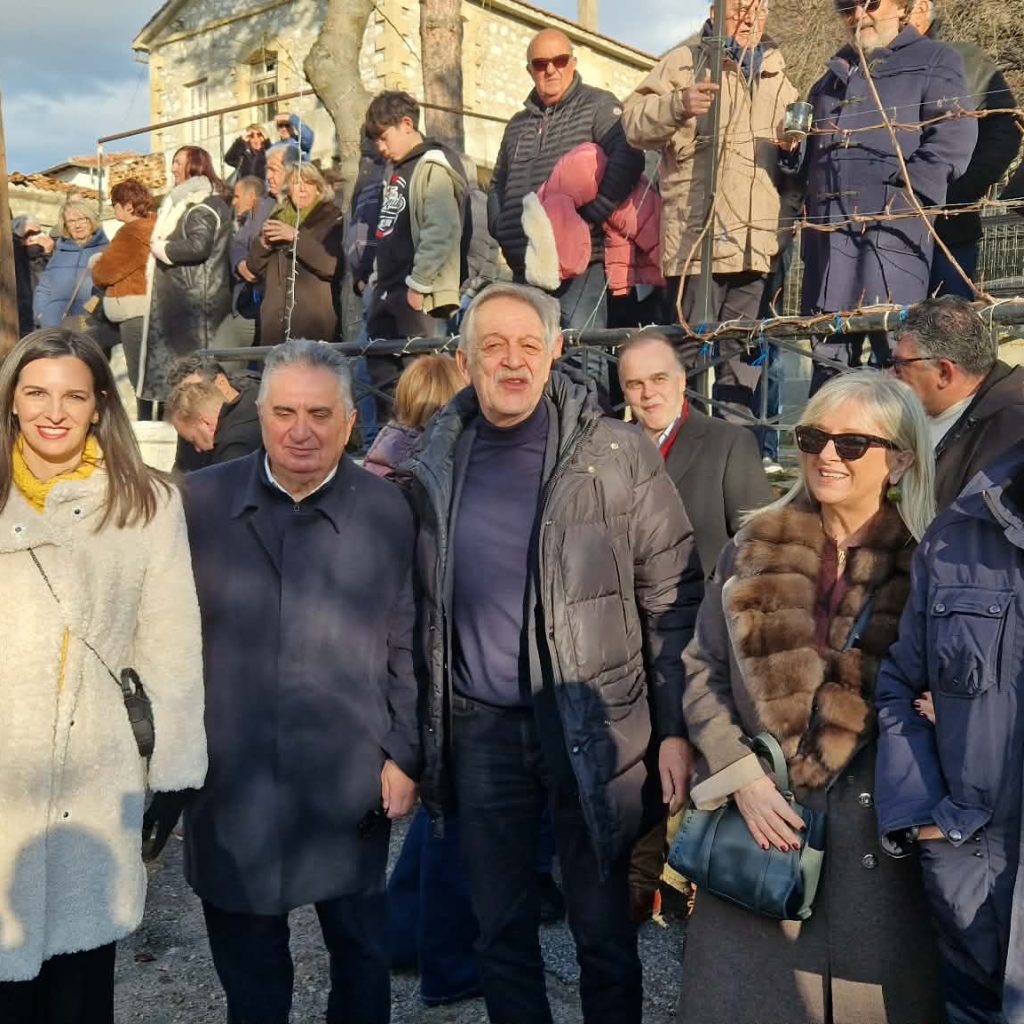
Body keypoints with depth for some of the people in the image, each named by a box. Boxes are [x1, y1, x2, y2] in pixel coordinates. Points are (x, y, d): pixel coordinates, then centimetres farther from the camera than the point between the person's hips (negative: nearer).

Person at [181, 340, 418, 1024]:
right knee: (246, 962, 18)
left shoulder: (388, 512, -3)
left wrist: (404, 757, -3)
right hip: (229, 779, 1)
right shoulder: (202, 500, -1)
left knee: (362, 950, 17)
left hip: (349, 782, -1)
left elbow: (406, 647, -1)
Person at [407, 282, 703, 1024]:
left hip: (591, 723, -2)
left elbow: (673, 601, -4)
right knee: (500, 928, 16)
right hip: (479, 728, 3)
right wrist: (409, 735, 7)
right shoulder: (434, 465, 2)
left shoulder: (617, 455, -6)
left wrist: (677, 729, -7)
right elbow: (418, 608, 8)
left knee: (603, 925, 11)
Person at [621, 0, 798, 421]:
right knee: (692, 345, -7)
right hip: (695, 235, -5)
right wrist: (677, 105, -22)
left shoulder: (777, 76, 24)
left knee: (743, 350, 7)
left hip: (757, 239, 6)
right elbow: (634, 123, -3)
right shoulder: (685, 62, 7)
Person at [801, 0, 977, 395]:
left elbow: (954, 134, -3)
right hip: (828, 225, 6)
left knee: (895, 342, -13)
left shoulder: (933, 59, 11)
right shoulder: (834, 74, 29)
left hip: (891, 219, -5)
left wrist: (908, 191, -14)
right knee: (828, 346, 4)